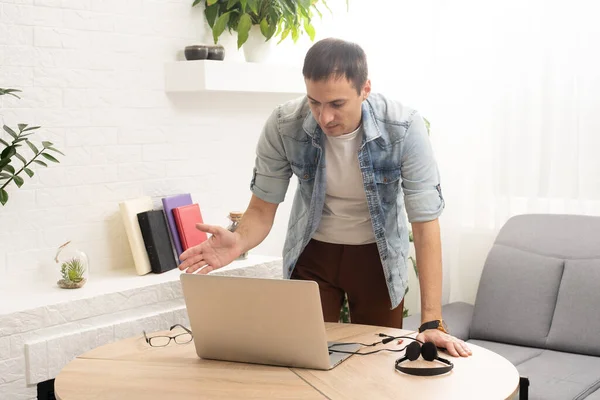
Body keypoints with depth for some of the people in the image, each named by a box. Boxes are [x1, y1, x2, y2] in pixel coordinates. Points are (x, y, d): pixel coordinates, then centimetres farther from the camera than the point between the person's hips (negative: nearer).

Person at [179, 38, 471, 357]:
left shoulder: (404, 128, -27)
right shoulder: (283, 125, -23)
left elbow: (425, 221, -25)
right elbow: (262, 207, -12)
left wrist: (432, 323, -28)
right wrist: (239, 242, -37)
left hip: (378, 255, 0)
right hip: (312, 252, 1)